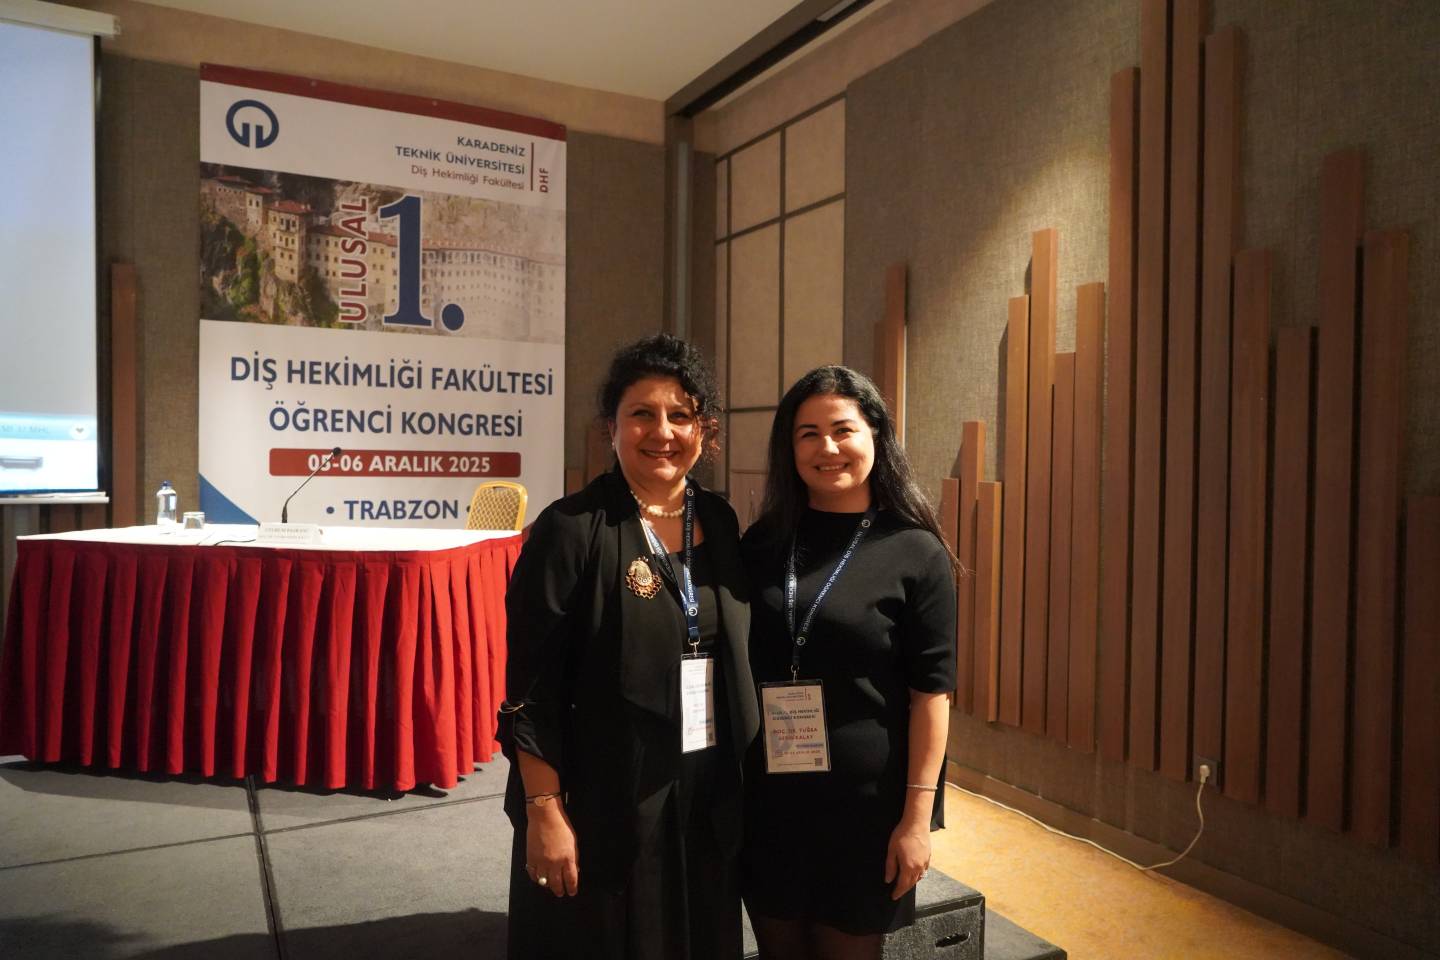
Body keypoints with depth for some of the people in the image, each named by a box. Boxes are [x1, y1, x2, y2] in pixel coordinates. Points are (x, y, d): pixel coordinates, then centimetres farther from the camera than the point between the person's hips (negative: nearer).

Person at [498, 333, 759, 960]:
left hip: (709, 797, 5)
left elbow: (737, 656, 9)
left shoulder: (719, 522, 2)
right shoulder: (571, 529, -13)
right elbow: (530, 688, -13)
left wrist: (744, 780, 9)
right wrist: (544, 810, -15)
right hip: (604, 801, -5)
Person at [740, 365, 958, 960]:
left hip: (864, 804, -3)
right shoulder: (762, 543, 2)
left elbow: (930, 694, -8)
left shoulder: (916, 554, -8)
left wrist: (918, 815, -10)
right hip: (765, 799, 3)